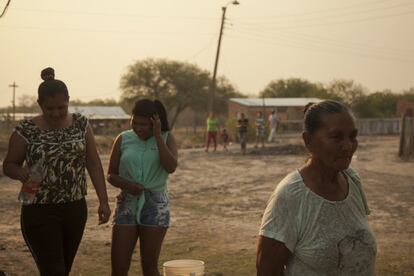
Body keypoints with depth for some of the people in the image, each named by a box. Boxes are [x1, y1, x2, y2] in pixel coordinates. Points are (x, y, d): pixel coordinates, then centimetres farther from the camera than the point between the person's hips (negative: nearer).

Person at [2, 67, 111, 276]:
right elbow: (8, 165, 1)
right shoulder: (26, 130, -8)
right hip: (40, 213, -4)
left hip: (75, 210, 4)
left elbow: (93, 163, 5)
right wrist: (20, 172, -22)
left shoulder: (81, 125, 1)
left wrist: (103, 201, 0)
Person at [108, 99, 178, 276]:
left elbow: (171, 167, -16)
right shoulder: (123, 140, 3)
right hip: (127, 204, 1)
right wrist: (127, 185, -14)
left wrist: (157, 135, -16)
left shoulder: (166, 138, 1)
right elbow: (111, 174, 6)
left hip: (155, 205, -1)